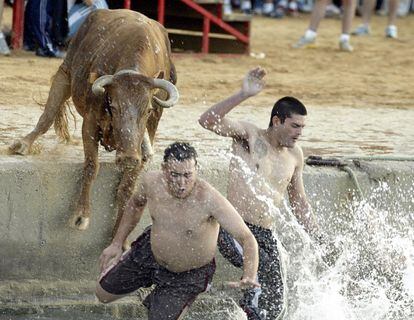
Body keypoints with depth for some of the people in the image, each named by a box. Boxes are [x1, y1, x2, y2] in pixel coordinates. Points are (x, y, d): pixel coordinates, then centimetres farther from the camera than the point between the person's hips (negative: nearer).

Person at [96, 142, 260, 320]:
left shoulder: (209, 199, -37)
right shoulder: (152, 183, -21)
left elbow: (247, 238, -38)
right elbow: (136, 204, 5)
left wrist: (250, 276, -56)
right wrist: (117, 243, 8)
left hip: (189, 276, -4)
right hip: (150, 253, 5)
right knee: (103, 294, 15)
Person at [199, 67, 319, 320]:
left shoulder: (295, 155, 14)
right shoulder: (249, 135, -3)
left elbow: (299, 202, 26)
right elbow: (208, 121, -20)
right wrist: (243, 95, -32)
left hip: (266, 236, 6)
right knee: (267, 271, -33)